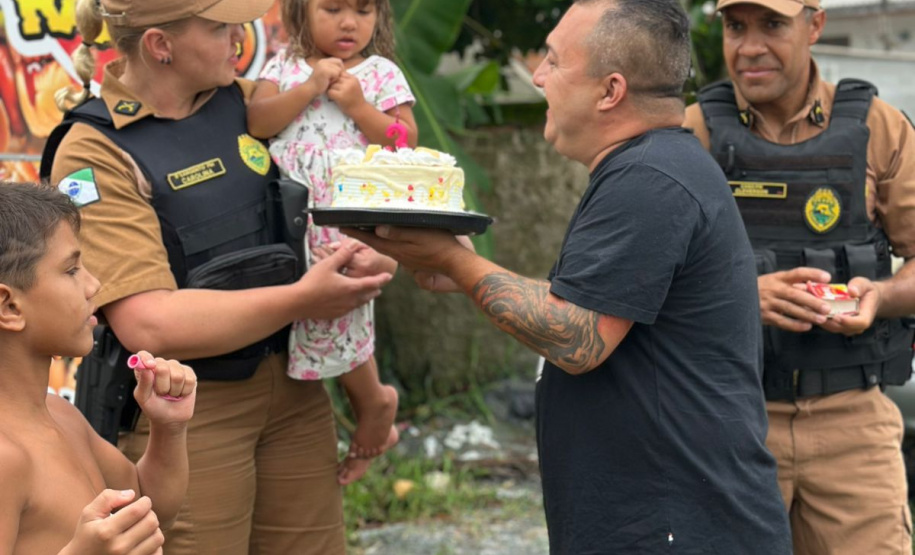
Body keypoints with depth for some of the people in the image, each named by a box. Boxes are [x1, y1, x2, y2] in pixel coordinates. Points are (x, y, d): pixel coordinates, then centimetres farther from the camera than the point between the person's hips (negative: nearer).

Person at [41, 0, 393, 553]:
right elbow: (151, 325, -22)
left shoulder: (244, 100, 4)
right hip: (186, 411, -5)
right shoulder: (94, 154, -13)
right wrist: (299, 300, -23)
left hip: (295, 390, 6)